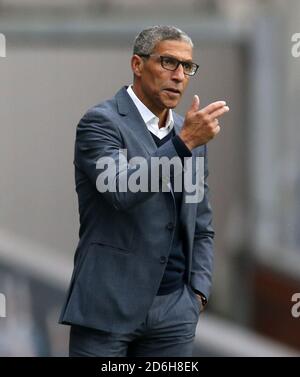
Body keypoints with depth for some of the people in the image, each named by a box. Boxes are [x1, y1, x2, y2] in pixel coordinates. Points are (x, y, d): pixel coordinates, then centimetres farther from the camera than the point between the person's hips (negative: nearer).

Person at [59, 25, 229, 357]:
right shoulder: (101, 122, -5)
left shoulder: (190, 134, 15)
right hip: (109, 306, -5)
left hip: (176, 309, 5)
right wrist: (185, 142, -23)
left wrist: (198, 292, 7)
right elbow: (121, 191, -21)